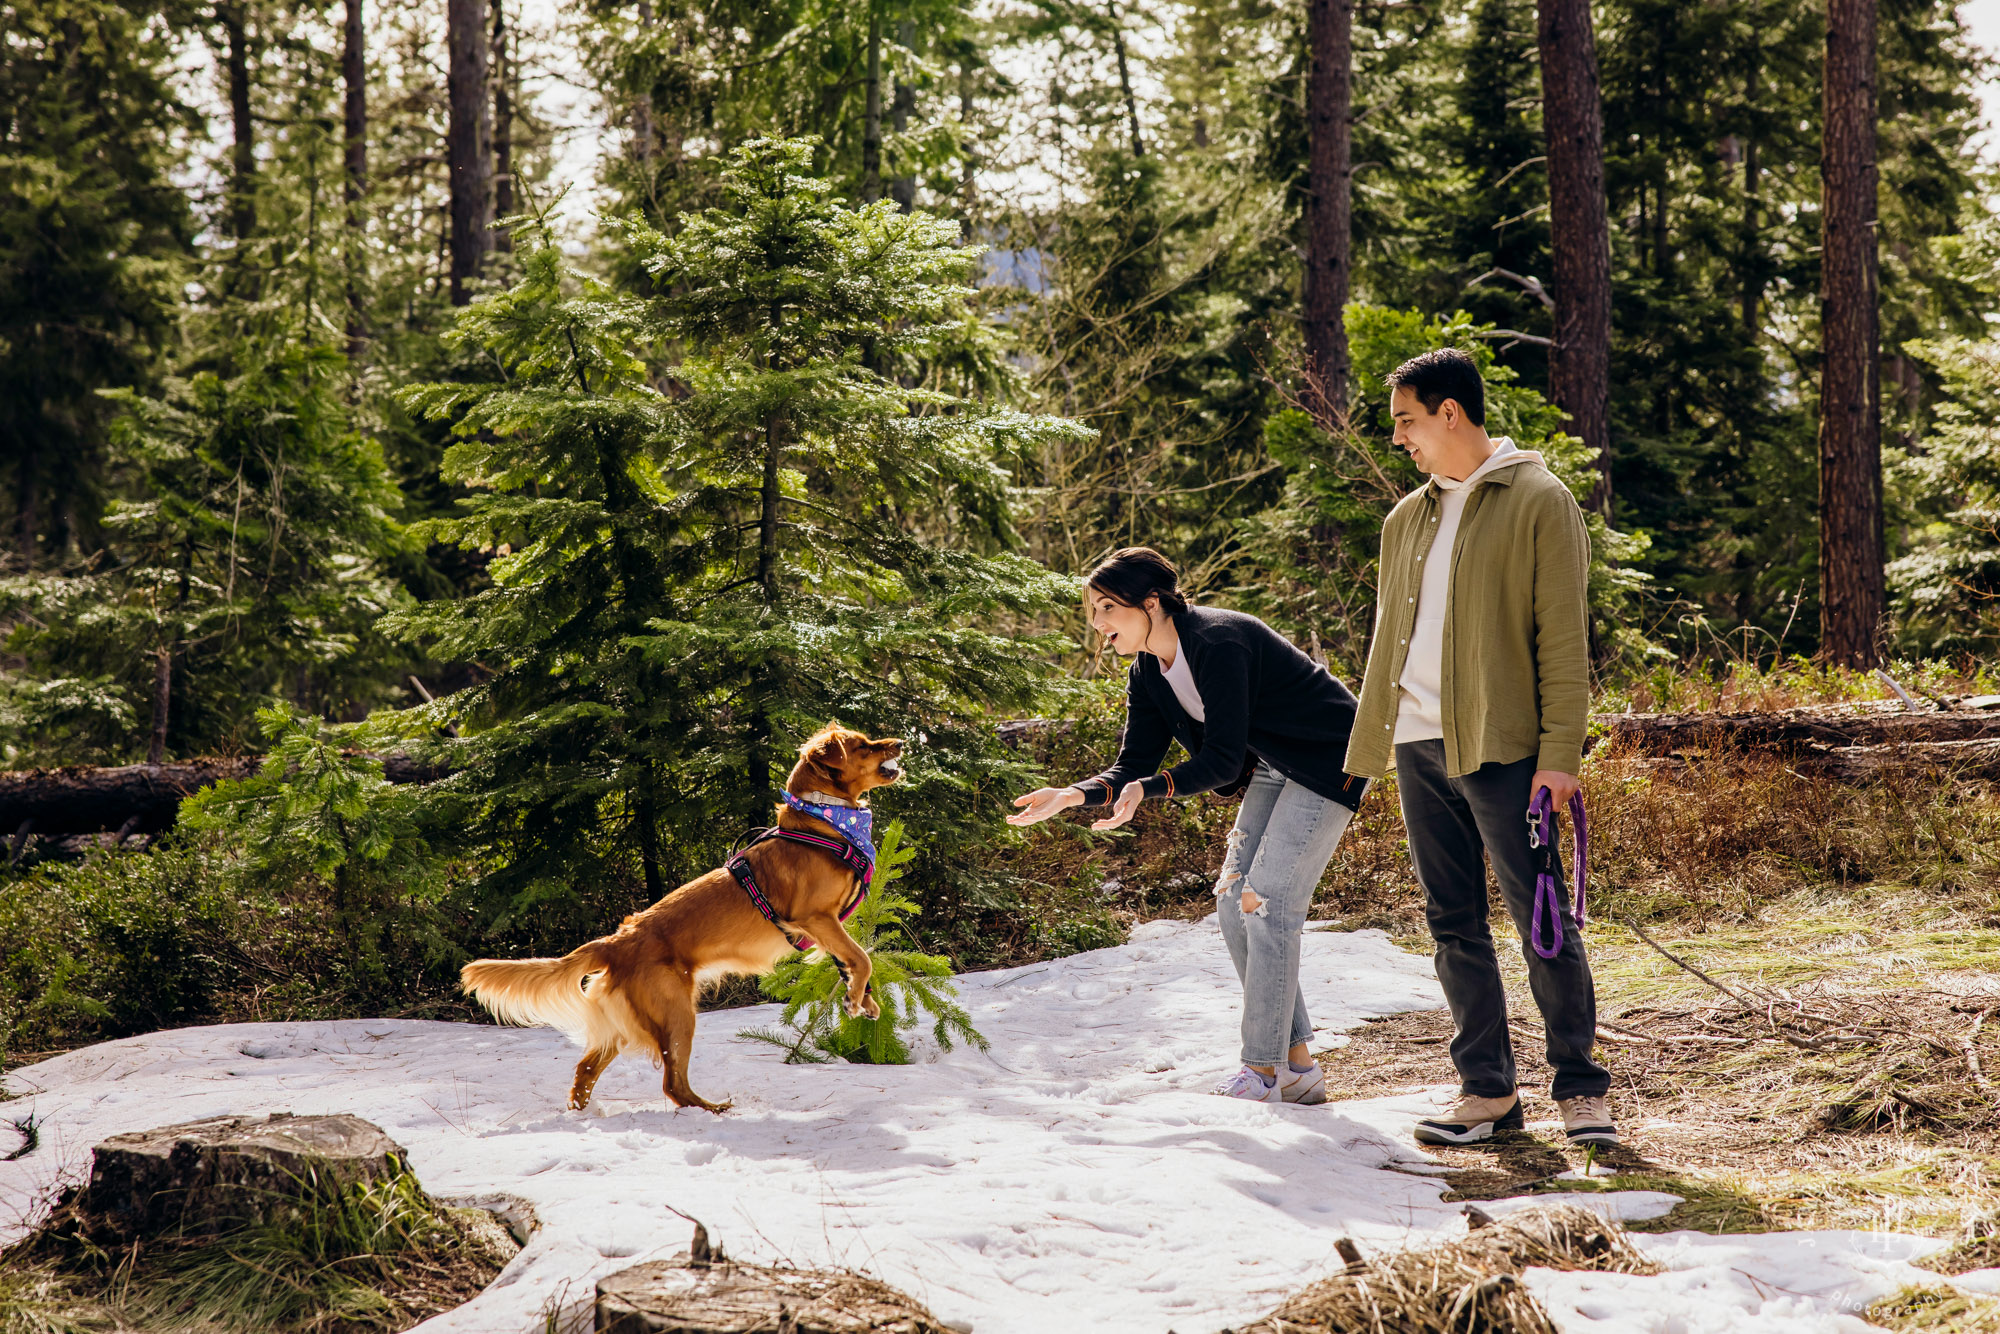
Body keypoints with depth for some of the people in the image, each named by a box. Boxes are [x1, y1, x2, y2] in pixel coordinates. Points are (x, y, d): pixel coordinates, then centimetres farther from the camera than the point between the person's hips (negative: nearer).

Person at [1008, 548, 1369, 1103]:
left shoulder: (1217, 643, -28)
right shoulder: (1148, 673, -1)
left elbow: (1223, 760, -30)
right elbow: (1133, 766, -1)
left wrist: (1148, 789, -42)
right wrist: (1071, 796, -18)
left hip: (1329, 763, -9)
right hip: (1271, 773, 9)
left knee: (1268, 902, -14)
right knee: (1235, 904, 3)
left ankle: (1263, 1072, -8)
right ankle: (1297, 1066, 9)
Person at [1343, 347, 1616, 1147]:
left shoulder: (1539, 502, -3)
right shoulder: (1408, 519, 17)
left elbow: (1563, 638, -8)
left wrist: (1559, 752, -15)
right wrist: (1367, 748, 17)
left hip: (1502, 748, -6)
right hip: (1419, 746, 6)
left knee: (1543, 922, -4)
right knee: (1454, 926, 8)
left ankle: (1580, 1090, 6)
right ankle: (1488, 1090, 15)